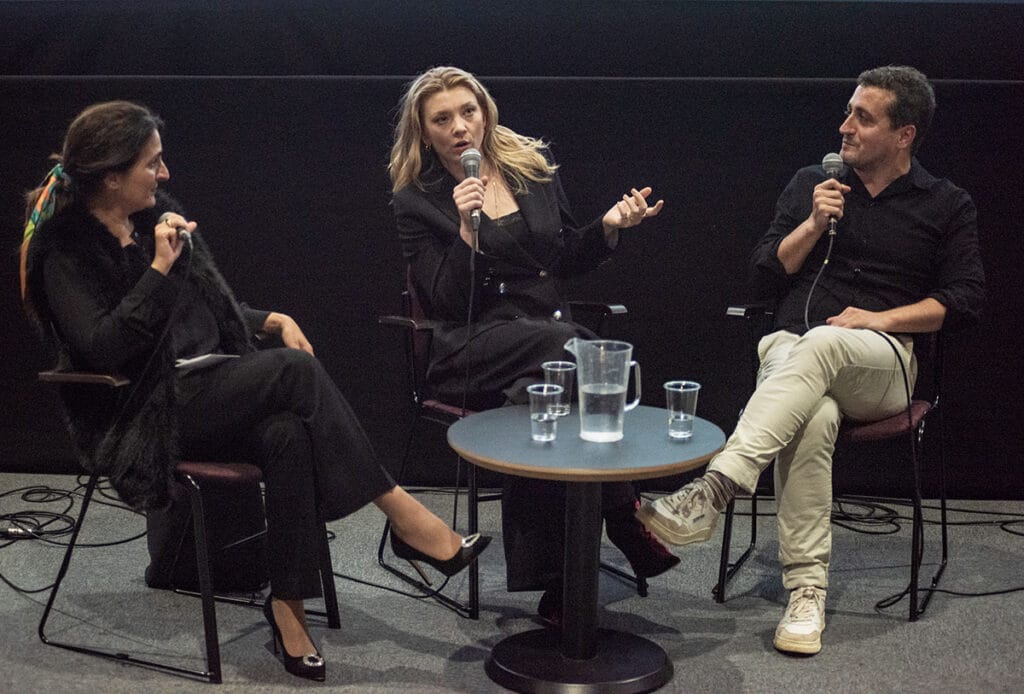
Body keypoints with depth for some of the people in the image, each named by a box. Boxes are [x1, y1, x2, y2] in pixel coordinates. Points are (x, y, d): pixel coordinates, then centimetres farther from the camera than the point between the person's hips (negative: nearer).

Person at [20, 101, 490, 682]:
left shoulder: (161, 218, 14)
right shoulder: (66, 252, -5)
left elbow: (217, 309, 23)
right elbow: (102, 349, -18)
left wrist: (271, 321, 4)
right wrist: (159, 268, -20)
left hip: (210, 390, 6)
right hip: (144, 417, -6)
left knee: (287, 434, -31)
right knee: (294, 369, -30)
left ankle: (288, 602, -23)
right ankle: (405, 519, -25)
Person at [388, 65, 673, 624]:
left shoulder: (535, 165, 15)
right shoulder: (418, 201, 3)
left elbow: (565, 261, 23)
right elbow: (442, 302, -6)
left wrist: (606, 227, 4)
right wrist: (468, 229, -18)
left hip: (550, 328, 4)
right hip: (474, 345, -3)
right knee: (572, 349, -35)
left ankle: (550, 580, -23)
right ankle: (627, 520, -23)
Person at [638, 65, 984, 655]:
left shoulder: (947, 206, 12)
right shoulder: (812, 183, 19)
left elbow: (965, 300, 4)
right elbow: (767, 270, 15)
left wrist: (878, 318, -8)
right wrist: (814, 225, -1)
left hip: (882, 364, -1)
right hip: (792, 349, 2)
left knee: (821, 344, -40)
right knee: (814, 417, -37)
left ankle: (714, 490, -50)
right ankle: (807, 590, -34)